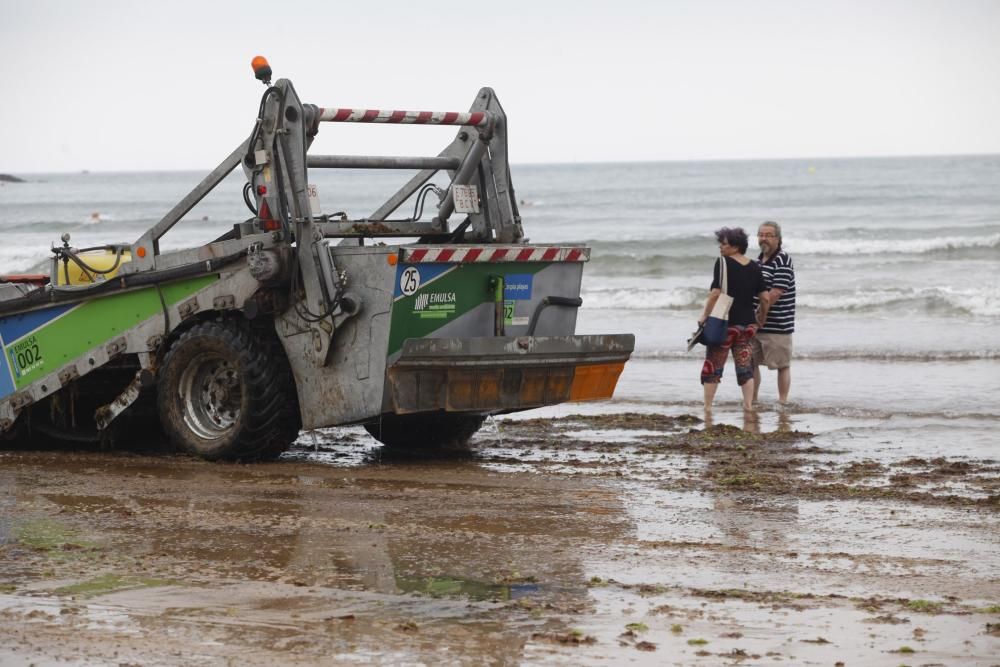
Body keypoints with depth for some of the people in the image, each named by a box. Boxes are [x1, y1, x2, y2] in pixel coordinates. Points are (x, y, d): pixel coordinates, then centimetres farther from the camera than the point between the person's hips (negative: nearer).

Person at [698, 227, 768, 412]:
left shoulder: (723, 263, -12)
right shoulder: (755, 267, 5)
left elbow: (716, 293, -18)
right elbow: (764, 297, 6)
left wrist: (704, 316, -9)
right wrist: (760, 321, 17)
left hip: (725, 323, -5)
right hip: (748, 323, 5)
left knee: (713, 368, 4)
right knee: (745, 368, 11)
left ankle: (707, 408, 6)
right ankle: (748, 405, 7)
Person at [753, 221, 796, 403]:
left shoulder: (783, 261, -12)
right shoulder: (758, 261, 15)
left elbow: (775, 293, -19)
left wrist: (761, 316, -17)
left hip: (777, 325, -8)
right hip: (755, 325, 8)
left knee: (782, 365, 1)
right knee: (751, 362, 10)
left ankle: (783, 401, 6)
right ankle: (752, 401, 18)